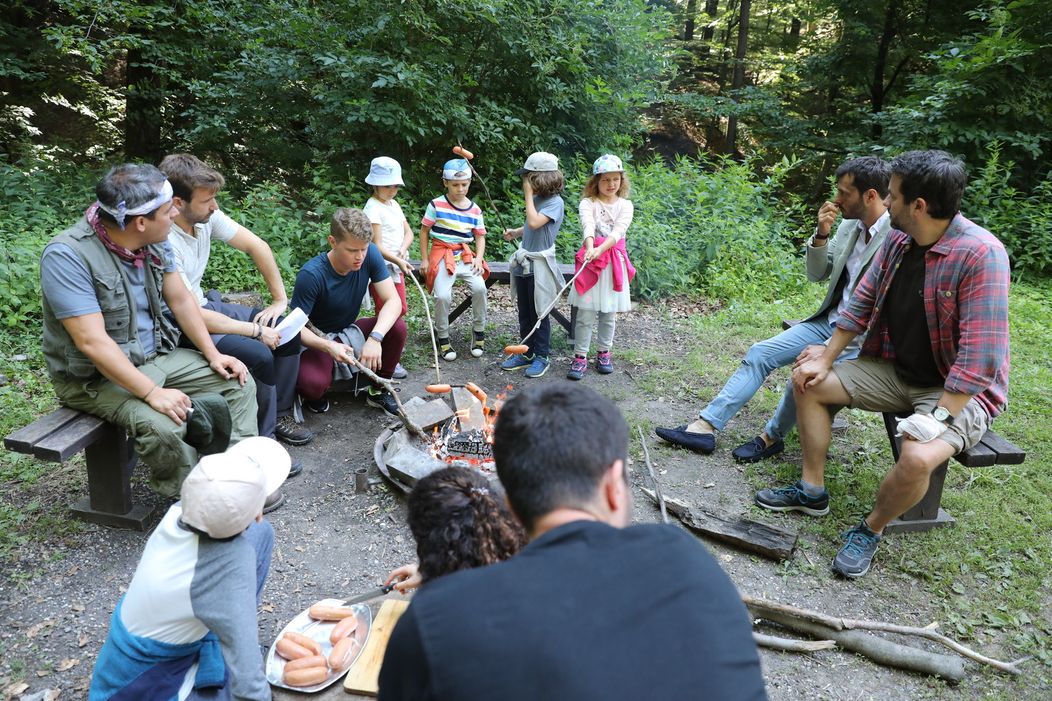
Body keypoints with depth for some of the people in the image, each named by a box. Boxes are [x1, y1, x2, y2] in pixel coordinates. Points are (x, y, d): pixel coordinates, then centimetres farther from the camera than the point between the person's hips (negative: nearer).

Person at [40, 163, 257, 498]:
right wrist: (152, 392, -32)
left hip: (157, 356, 8)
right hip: (94, 376, -7)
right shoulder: (66, 256, -26)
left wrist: (213, 355, 0)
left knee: (239, 383, -2)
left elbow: (180, 299, 5)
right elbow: (92, 341, -30)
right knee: (161, 426, -31)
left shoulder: (154, 240, -5)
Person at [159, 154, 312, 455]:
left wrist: (280, 299, -1)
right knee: (259, 354, -26)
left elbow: (257, 246, 3)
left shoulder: (206, 215, -8)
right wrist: (256, 330, -21)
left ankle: (278, 415, 14)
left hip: (204, 305, 8)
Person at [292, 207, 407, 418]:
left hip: (351, 332, 4)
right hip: (318, 339, -4)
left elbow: (393, 300, -20)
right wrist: (328, 346, -42)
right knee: (313, 384, -34)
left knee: (397, 327, -23)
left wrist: (375, 337, -37)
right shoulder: (311, 275, -29)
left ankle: (379, 390, 0)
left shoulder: (370, 255, -18)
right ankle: (314, 395, 7)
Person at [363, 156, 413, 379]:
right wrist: (398, 260, -24)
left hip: (397, 267, 9)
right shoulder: (373, 208, -15)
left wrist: (403, 249, -8)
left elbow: (408, 232, 11)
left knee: (400, 310, 17)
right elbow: (376, 246, -19)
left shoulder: (394, 205, 13)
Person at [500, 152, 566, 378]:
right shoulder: (537, 198, 8)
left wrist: (528, 195, -17)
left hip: (540, 265, -8)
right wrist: (515, 232, 3)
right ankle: (526, 353, 27)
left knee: (539, 313, 4)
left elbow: (535, 222, -28)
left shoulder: (555, 202, -14)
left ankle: (541, 357, 16)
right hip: (524, 262, 8)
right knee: (524, 312, 15)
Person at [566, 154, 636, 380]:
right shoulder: (588, 203, -1)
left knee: (609, 312, 10)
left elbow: (619, 230, -12)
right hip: (591, 259, -2)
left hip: (614, 261, 2)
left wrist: (601, 249, -30)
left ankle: (604, 353, 26)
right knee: (585, 313, -4)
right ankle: (580, 357, 4)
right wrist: (590, 248, -40)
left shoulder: (625, 205, 5)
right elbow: (588, 226, -20)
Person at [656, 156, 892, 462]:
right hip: (829, 321, 8)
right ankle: (705, 426, -4)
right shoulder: (849, 225, 4)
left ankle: (772, 437, 1)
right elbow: (816, 274, 11)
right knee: (759, 353, -4)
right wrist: (821, 234, -7)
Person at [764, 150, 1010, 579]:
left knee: (917, 458, -34)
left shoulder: (981, 254, -26)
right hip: (895, 370, 8)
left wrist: (939, 417, -31)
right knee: (808, 381, 3)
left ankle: (871, 530, -3)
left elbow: (981, 352, -29)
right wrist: (825, 359, 4)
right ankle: (812, 491, 13)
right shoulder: (898, 241, -3)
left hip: (958, 389, -8)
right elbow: (861, 303, 6)